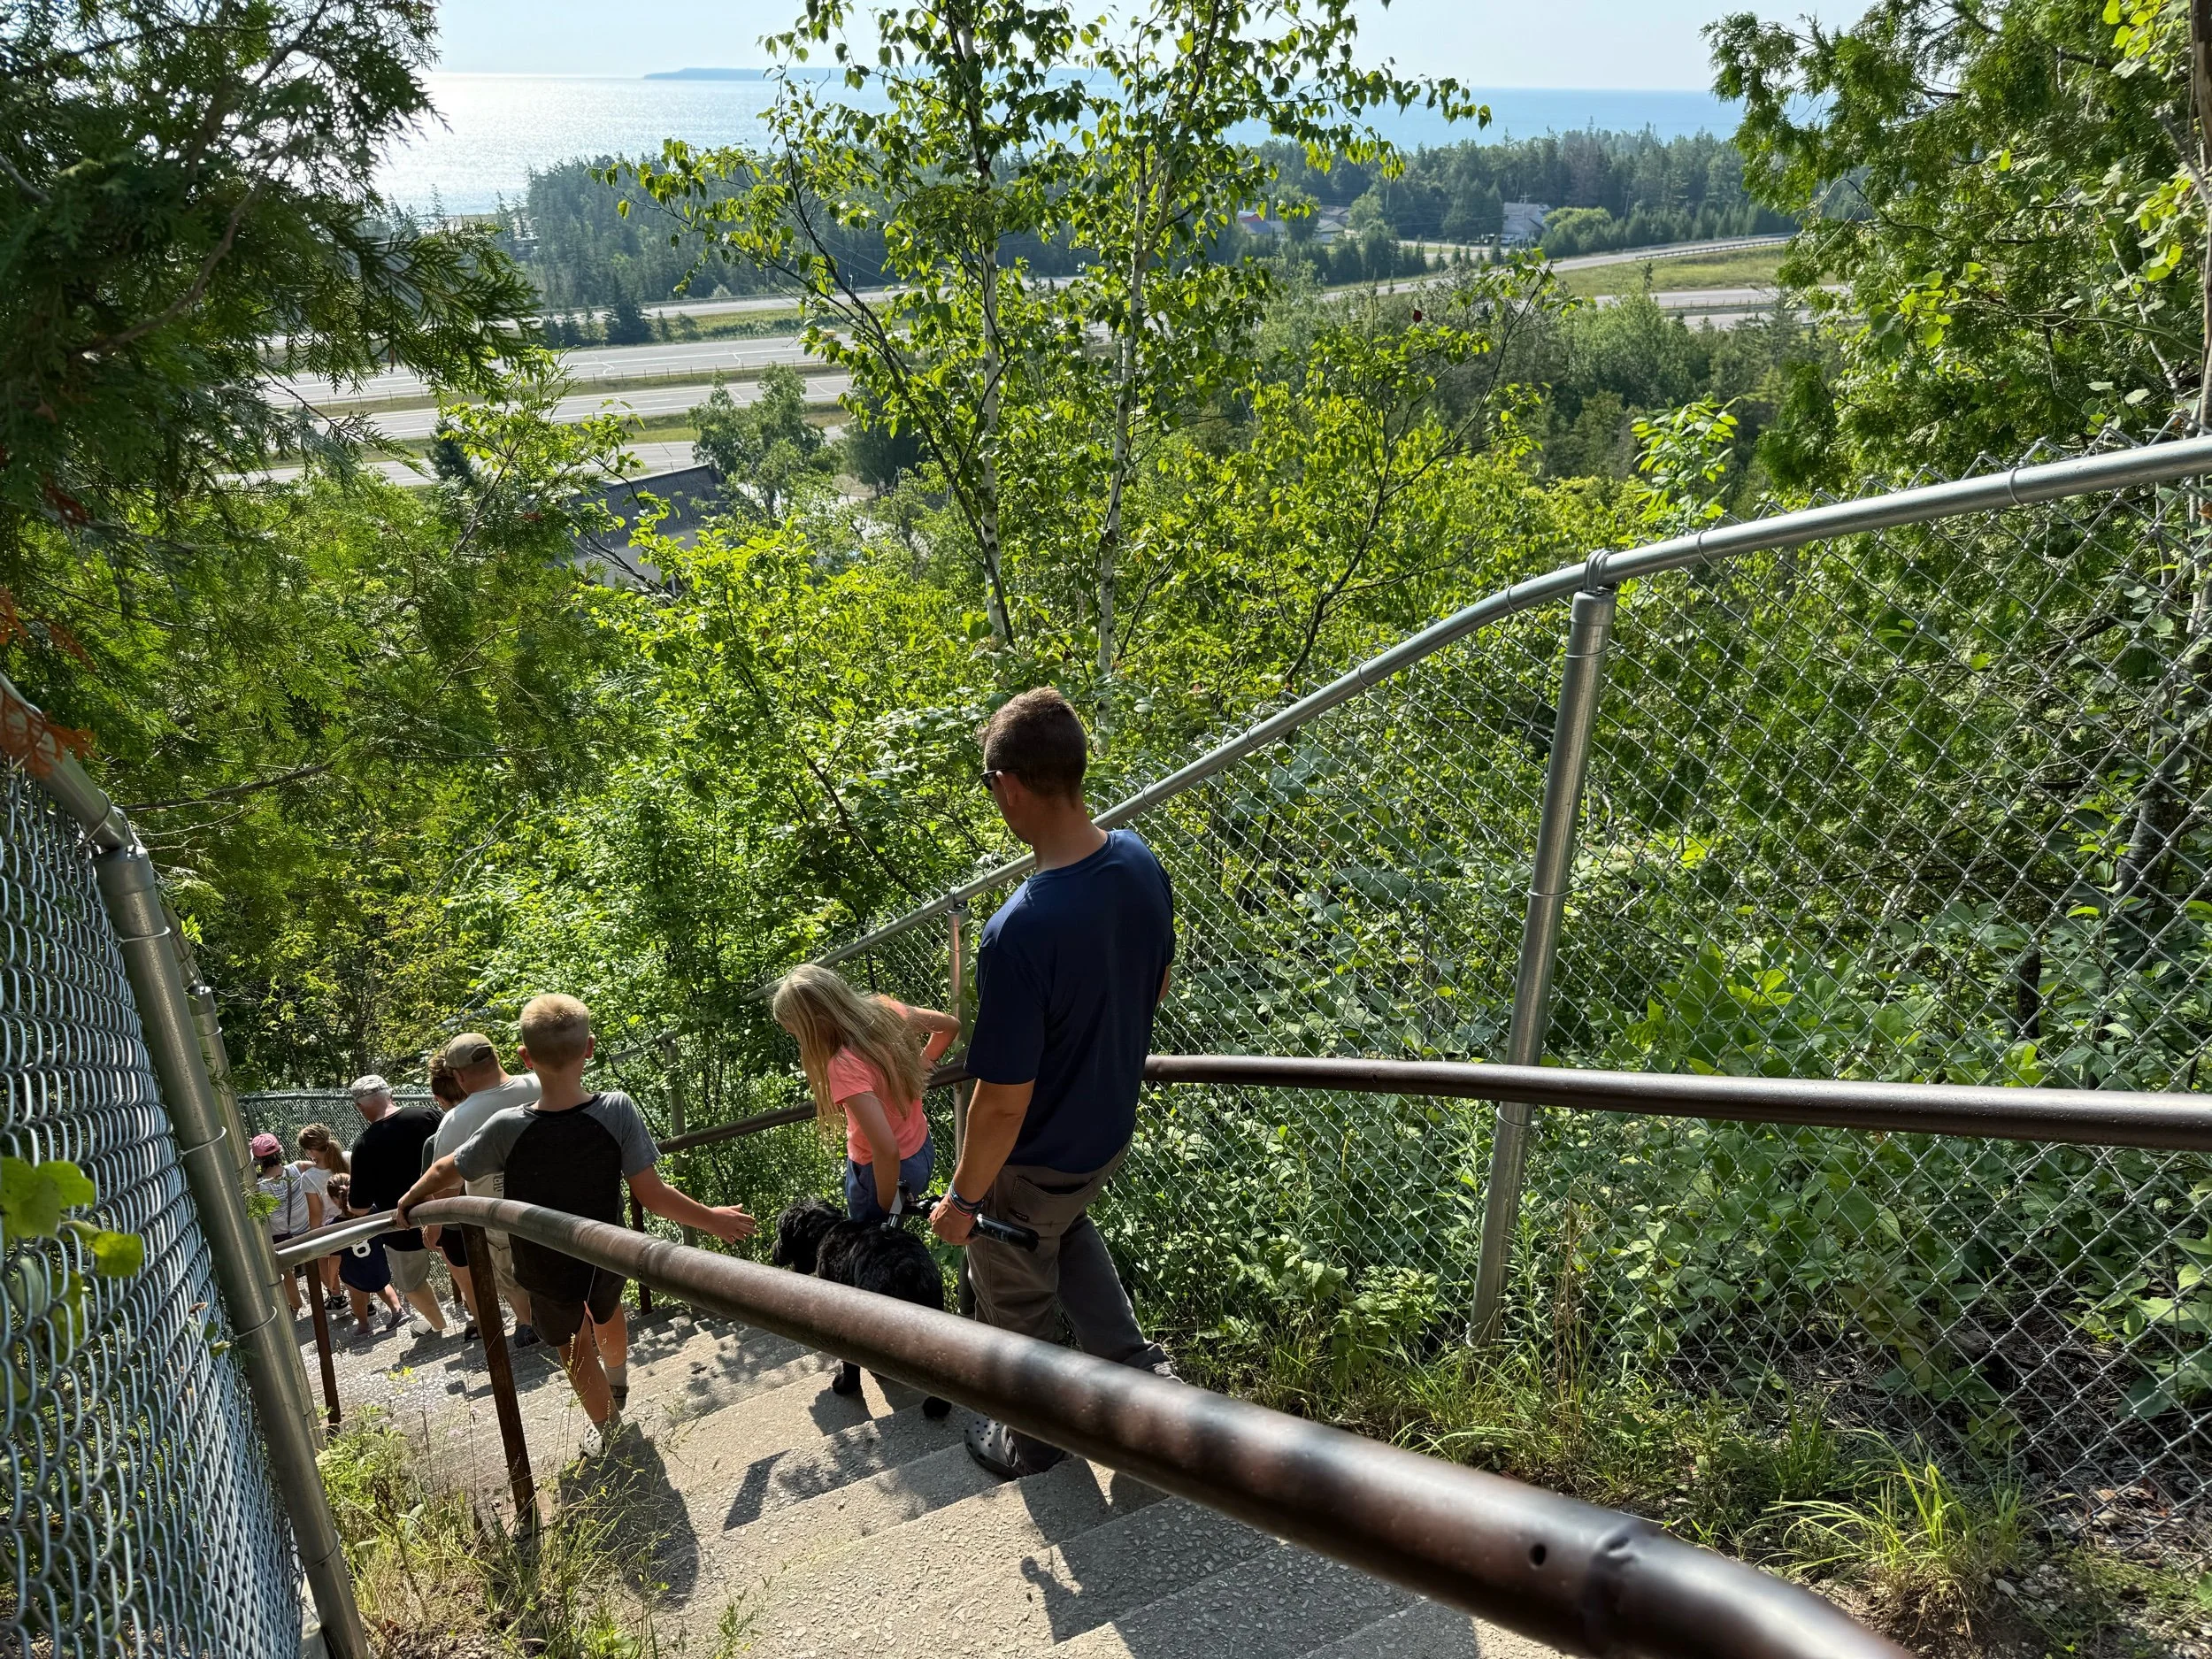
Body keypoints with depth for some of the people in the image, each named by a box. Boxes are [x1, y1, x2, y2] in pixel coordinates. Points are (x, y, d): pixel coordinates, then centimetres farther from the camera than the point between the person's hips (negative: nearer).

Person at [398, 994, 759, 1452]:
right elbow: (651, 1194, -24)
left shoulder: (507, 1128, -29)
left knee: (575, 1343, 27)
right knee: (607, 1311, 35)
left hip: (546, 1270, -2)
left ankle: (607, 1429, 46)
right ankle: (618, 1386, 62)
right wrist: (714, 1220, -9)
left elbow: (444, 1174, -10)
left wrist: (410, 1200, 12)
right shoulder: (617, 1110, -30)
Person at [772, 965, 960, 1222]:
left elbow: (887, 1150, -36)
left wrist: (886, 1208, -21)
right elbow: (950, 1025, 6)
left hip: (884, 1171, -7)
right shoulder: (883, 1010, -12)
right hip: (922, 1150, 7)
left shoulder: (845, 1066, -33)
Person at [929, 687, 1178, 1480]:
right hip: (1111, 1129, 7)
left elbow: (1005, 1102, -30)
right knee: (1066, 1228, 37)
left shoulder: (1019, 935, -39)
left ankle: (1034, 1441, 45)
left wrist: (963, 1199, -13)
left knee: (1015, 1299, 22)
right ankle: (1138, 1369, 31)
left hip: (1036, 1162, -6)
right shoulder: (1142, 864, -16)